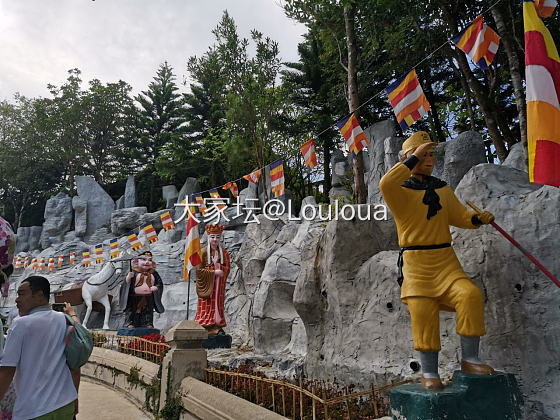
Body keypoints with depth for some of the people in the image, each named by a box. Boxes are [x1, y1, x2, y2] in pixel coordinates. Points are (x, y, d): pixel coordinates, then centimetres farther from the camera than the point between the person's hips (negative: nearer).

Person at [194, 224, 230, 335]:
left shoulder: (224, 253, 8)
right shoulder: (203, 252, -3)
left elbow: (227, 270, 3)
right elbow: (199, 270, -9)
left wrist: (217, 264, -13)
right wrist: (214, 272, -15)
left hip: (218, 286, 4)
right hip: (206, 285, -3)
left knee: (218, 306, 3)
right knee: (206, 308, -6)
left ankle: (217, 328, 7)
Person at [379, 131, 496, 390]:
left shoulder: (443, 190, 15)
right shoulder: (400, 191, -2)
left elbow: (460, 217, 20)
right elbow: (385, 184, -26)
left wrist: (479, 219, -2)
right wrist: (414, 158, -20)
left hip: (446, 259, 4)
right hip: (416, 263, -4)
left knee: (470, 294, -17)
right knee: (422, 312, -6)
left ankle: (469, 359, -1)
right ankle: (429, 373, 11)